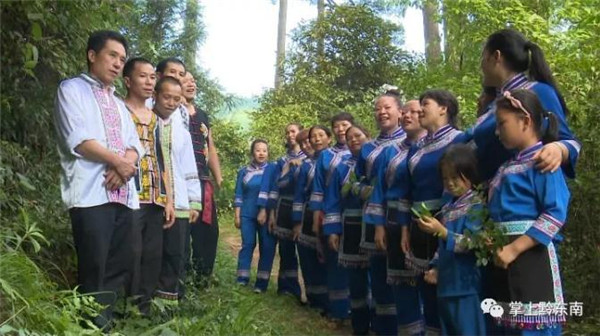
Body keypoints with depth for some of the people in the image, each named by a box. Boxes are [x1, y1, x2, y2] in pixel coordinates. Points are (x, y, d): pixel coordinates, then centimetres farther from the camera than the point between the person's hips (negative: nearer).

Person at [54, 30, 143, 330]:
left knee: (120, 265, 6)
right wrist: (118, 160, -7)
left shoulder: (118, 103, 26)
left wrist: (127, 165, -8)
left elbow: (135, 145, 14)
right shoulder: (72, 89, 6)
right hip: (91, 193, -7)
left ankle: (102, 322, 16)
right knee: (93, 269, -7)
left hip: (123, 194, 7)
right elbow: (77, 139, -9)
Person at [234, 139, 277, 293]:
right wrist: (237, 216, 3)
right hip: (247, 215, 2)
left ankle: (261, 282, 3)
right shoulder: (244, 172, 10)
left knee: (267, 247, -2)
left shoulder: (272, 169, 3)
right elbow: (239, 195, 10)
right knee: (247, 244, 1)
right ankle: (242, 280, 5)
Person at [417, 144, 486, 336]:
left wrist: (441, 231, -24)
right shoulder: (449, 207, 13)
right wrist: (436, 268, 9)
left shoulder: (477, 205, -9)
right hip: (447, 283, 8)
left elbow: (471, 244, -16)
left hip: (466, 285, -8)